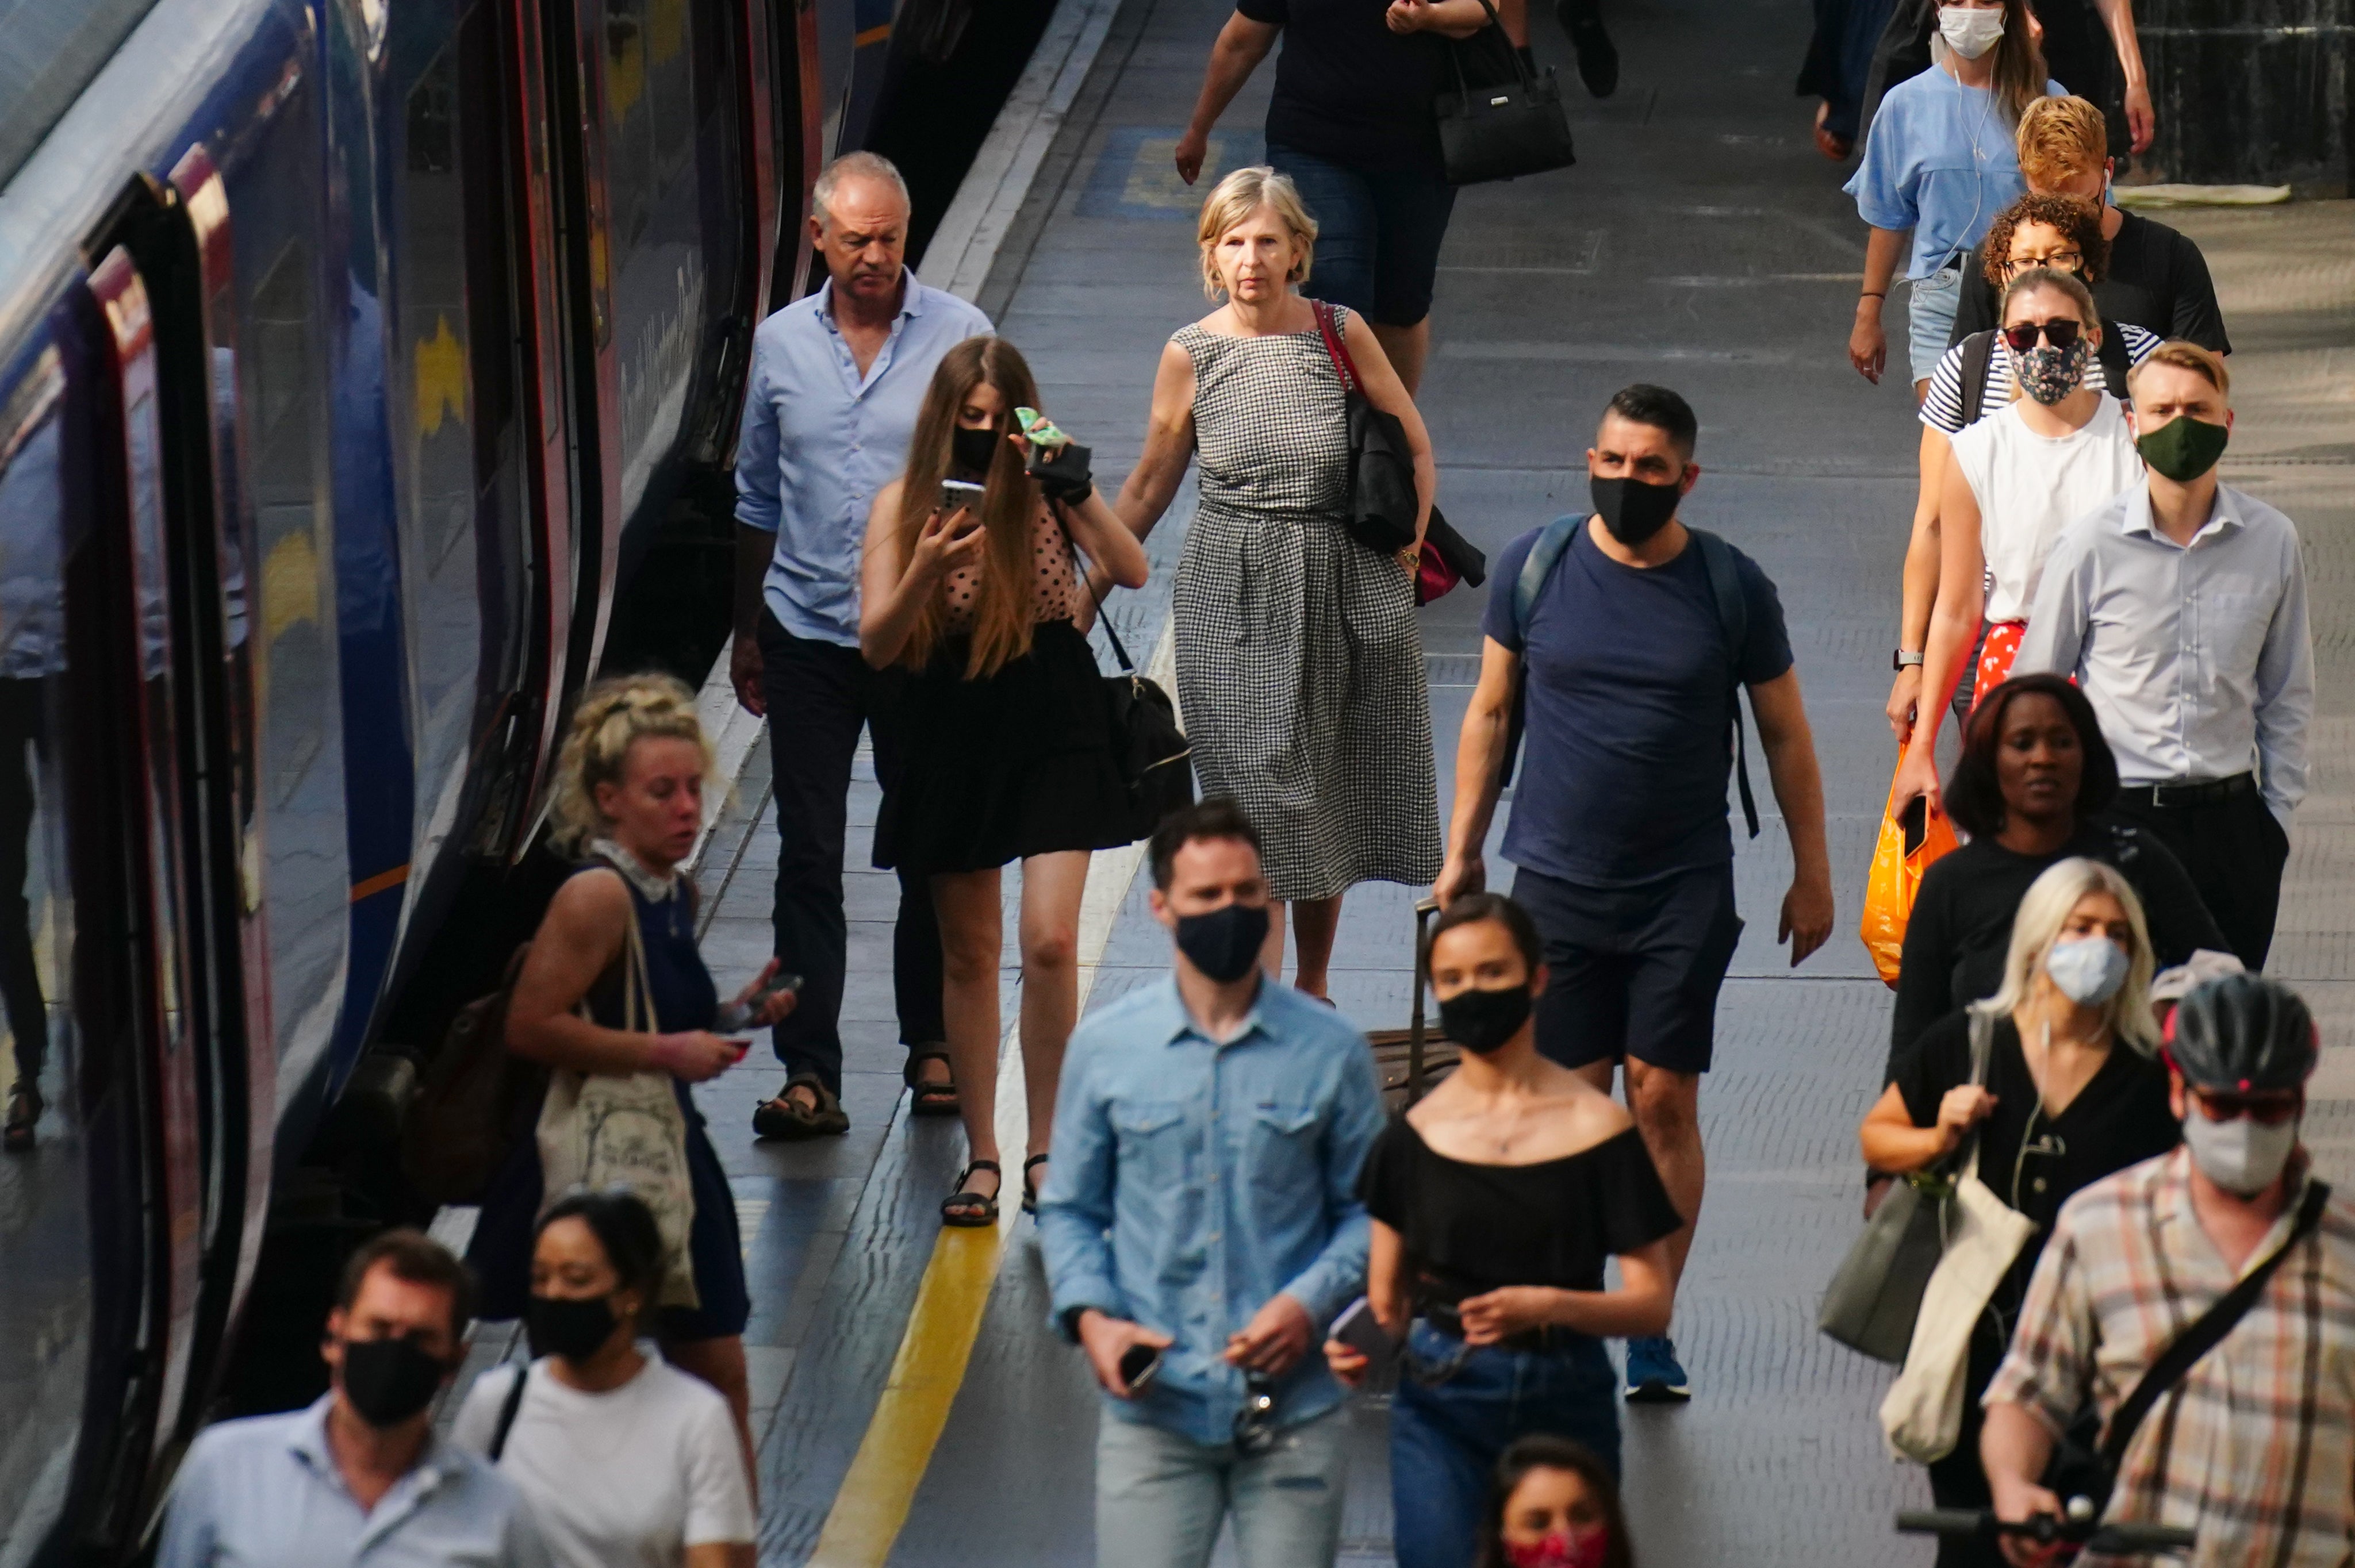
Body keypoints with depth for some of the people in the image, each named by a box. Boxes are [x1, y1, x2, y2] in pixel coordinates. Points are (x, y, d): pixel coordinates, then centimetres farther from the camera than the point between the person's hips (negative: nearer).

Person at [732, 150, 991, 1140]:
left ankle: (932, 1042, 24)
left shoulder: (959, 337, -3)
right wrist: (747, 631, 17)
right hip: (808, 637, 1)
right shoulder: (781, 344, 5)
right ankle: (809, 1075, -1)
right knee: (808, 857, -1)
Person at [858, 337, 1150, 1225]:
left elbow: (1132, 573, -15)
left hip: (1053, 727, -1)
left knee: (1049, 942, -12)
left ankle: (1044, 1147, 0)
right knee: (968, 954, 8)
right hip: (951, 740, 1)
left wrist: (1078, 492, -29)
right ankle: (981, 1157, 17)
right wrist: (925, 571, -26)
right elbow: (876, 645, -9)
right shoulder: (903, 506, -3)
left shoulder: (1044, 489, -4)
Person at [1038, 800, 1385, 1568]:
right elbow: (1069, 1208, 12)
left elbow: (1367, 1209, 7)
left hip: (1294, 1410, 0)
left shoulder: (1330, 1050, 2)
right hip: (1155, 1410, 0)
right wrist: (1090, 1316, -6)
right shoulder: (1104, 1047, 3)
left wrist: (1309, 1302, -11)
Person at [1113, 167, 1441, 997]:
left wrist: (1406, 553, -1)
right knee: (1258, 801, -6)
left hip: (1344, 587, 1)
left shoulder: (1340, 333, -2)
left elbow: (1416, 451, 8)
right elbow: (1149, 487, 8)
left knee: (1327, 801, 9)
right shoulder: (1191, 354, -2)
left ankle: (1312, 987, 26)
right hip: (1234, 597, -1)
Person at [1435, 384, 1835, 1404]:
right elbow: (1490, 713, 11)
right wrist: (1461, 850, 11)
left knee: (1665, 1101, -1)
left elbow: (1784, 736, 7)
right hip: (1556, 881, 1)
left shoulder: (1732, 588, -2)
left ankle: (1652, 1329, 7)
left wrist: (1812, 874, 8)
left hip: (1685, 889, -1)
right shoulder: (1532, 569, 1)